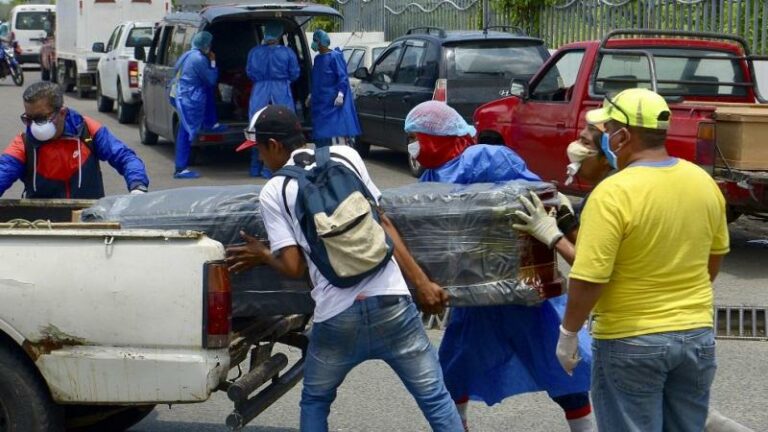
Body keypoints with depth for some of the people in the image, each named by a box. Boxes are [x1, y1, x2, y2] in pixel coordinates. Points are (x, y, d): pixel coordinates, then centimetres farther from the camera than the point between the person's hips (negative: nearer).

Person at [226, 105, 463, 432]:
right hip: (389, 302, 1)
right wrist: (421, 282, 9)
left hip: (337, 316, -1)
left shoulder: (273, 192, 4)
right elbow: (383, 224, 8)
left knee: (315, 401, 23)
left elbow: (294, 267, -1)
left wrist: (262, 255, 20)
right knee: (434, 398, 6)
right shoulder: (346, 156, 10)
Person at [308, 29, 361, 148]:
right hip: (320, 102, 8)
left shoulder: (335, 56, -8)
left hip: (333, 102, -8)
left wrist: (340, 94, -22)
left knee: (338, 130, -12)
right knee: (322, 134, 7)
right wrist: (311, 96, 25)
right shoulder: (317, 58, 13)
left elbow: (342, 77, -13)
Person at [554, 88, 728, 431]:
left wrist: (568, 333, -7)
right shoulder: (703, 182, 0)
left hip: (631, 343, -6)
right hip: (697, 335, 6)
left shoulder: (613, 194, -20)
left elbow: (588, 280, -21)